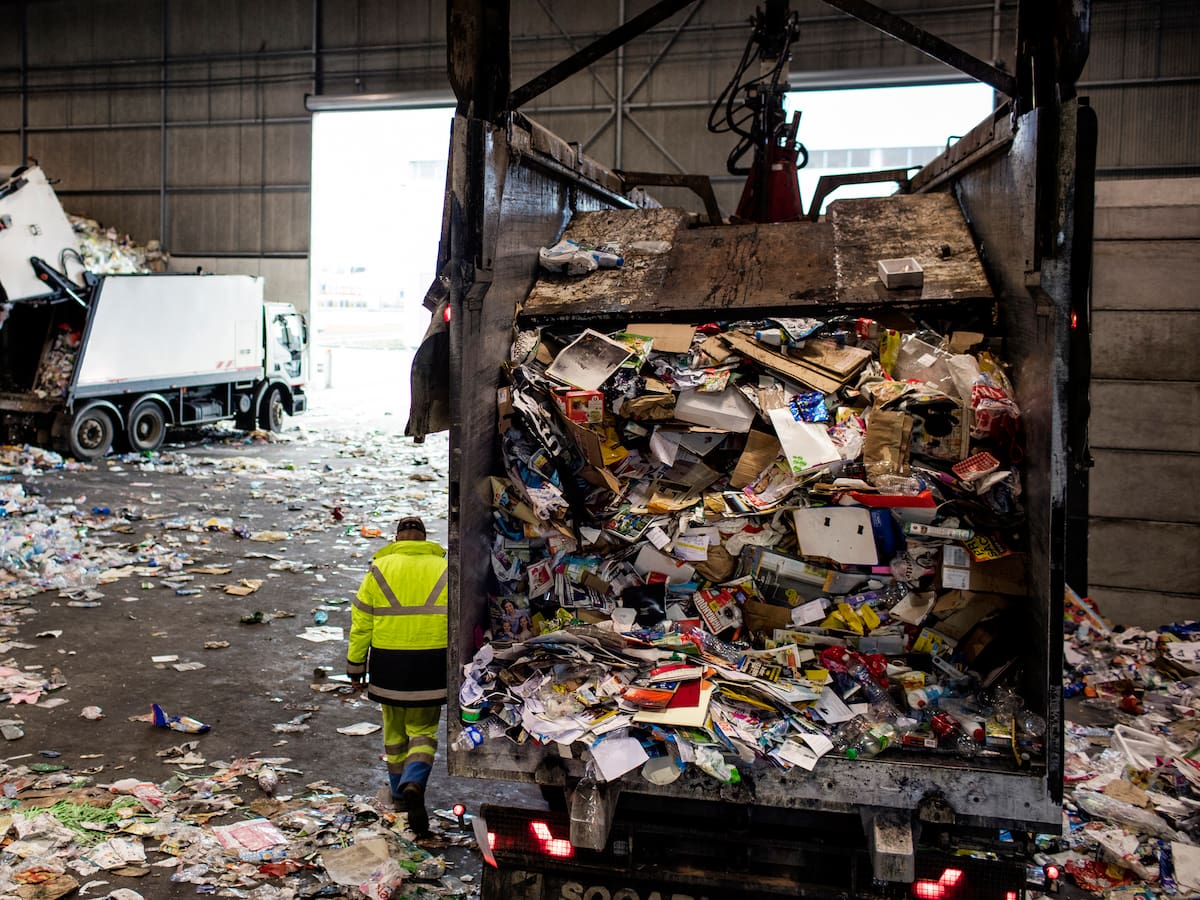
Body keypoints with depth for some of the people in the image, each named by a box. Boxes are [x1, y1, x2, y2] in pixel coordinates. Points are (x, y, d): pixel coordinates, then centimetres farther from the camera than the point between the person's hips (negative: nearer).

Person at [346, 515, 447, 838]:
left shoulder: (380, 569, 1)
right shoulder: (444, 569, 1)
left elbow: (361, 623, 1)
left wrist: (355, 665, 9)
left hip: (389, 663, 1)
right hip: (430, 665, 0)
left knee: (394, 729, 19)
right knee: (423, 730, 8)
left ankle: (399, 790, 30)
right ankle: (414, 784, -16)